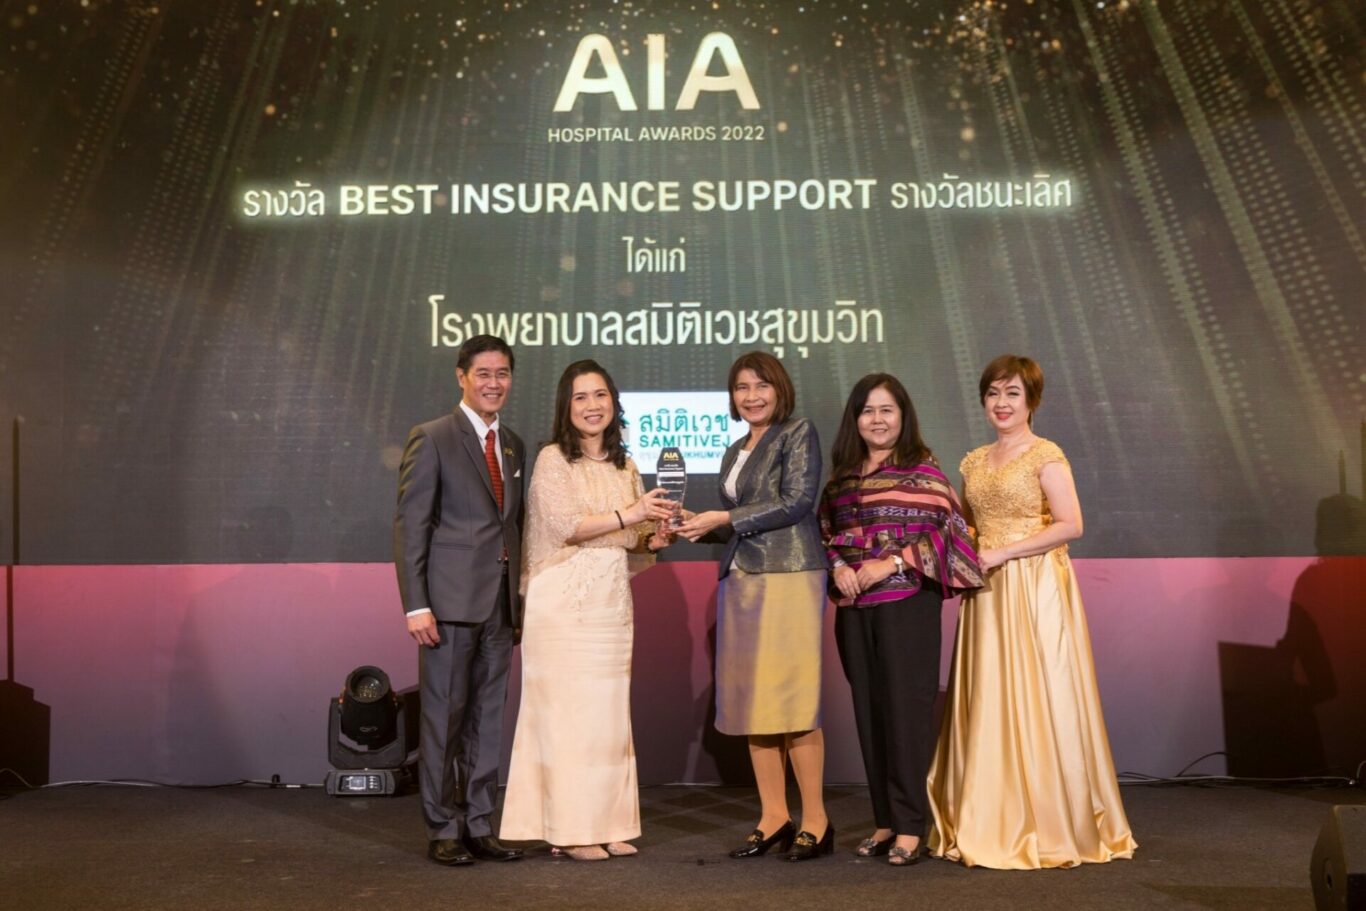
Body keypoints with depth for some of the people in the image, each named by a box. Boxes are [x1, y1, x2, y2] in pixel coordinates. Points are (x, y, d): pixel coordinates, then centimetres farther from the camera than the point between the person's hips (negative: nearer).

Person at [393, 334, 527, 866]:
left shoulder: (513, 445, 15)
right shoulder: (432, 439, -3)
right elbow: (409, 524, -8)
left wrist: (519, 599, 11)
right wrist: (415, 605, -14)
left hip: (500, 603, 6)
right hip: (450, 601, -6)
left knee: (487, 718, 10)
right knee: (443, 717, 1)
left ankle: (479, 826, 19)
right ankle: (443, 831, 12)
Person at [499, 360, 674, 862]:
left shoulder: (625, 467, 16)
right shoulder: (552, 459, -1)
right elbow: (562, 524, -12)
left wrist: (653, 538, -3)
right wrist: (627, 515, -16)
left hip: (613, 600, 6)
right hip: (564, 599, -5)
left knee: (609, 710, 5)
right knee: (566, 708, -5)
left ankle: (605, 825, 12)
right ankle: (569, 829, 2)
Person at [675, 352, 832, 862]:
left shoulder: (798, 434, 0)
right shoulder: (735, 452, 21)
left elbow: (797, 502, -12)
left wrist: (723, 519, -11)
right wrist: (698, 526, 2)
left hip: (789, 576, -7)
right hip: (741, 581, 7)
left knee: (792, 701, -7)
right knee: (753, 702, 5)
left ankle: (815, 821, 2)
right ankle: (774, 818, 12)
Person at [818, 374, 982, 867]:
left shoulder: (922, 470, -1)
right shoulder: (842, 476, 14)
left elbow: (944, 532, -8)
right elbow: (826, 532, 16)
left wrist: (891, 563, -15)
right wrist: (838, 566, -3)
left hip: (908, 603, -5)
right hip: (855, 608, 5)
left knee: (906, 708, -5)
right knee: (869, 711, 7)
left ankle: (909, 826, 2)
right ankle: (884, 820, 16)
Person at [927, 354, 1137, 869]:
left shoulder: (1045, 455, -5)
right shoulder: (975, 462, 14)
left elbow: (1070, 525, -14)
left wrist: (1003, 552, -15)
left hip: (1035, 589, -6)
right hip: (986, 595, 6)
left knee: (1037, 702, -4)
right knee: (987, 705, 6)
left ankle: (1049, 827, 7)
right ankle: (992, 826, 14)